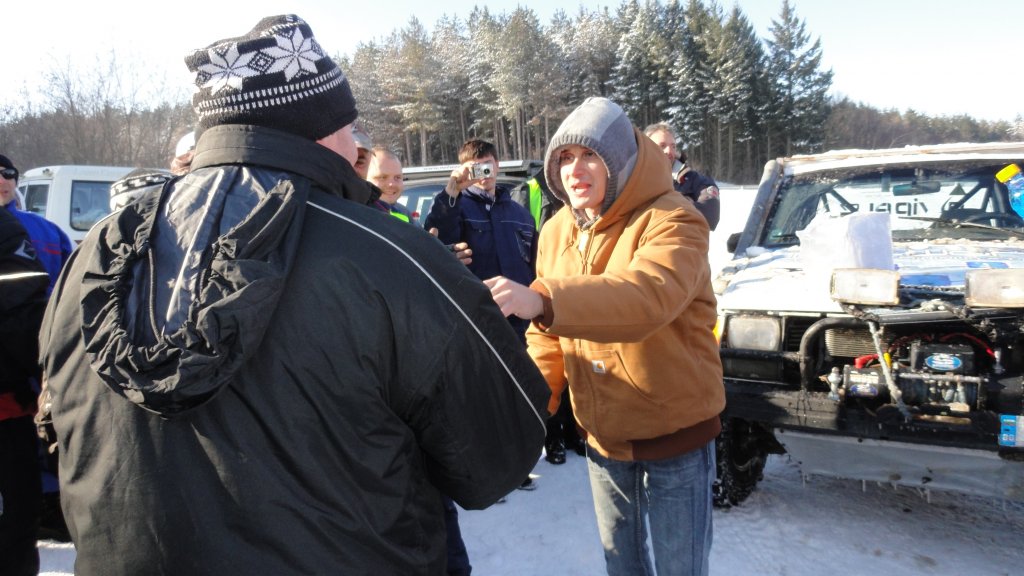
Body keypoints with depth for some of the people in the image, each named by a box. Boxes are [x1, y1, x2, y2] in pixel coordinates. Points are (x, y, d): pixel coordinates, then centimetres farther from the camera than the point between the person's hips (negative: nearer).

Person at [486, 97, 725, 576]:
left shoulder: (670, 221, -20)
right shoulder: (556, 232, 1)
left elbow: (648, 296, -41)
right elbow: (550, 336, 7)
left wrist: (543, 300, -53)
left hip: (674, 430, -5)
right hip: (601, 433, 6)